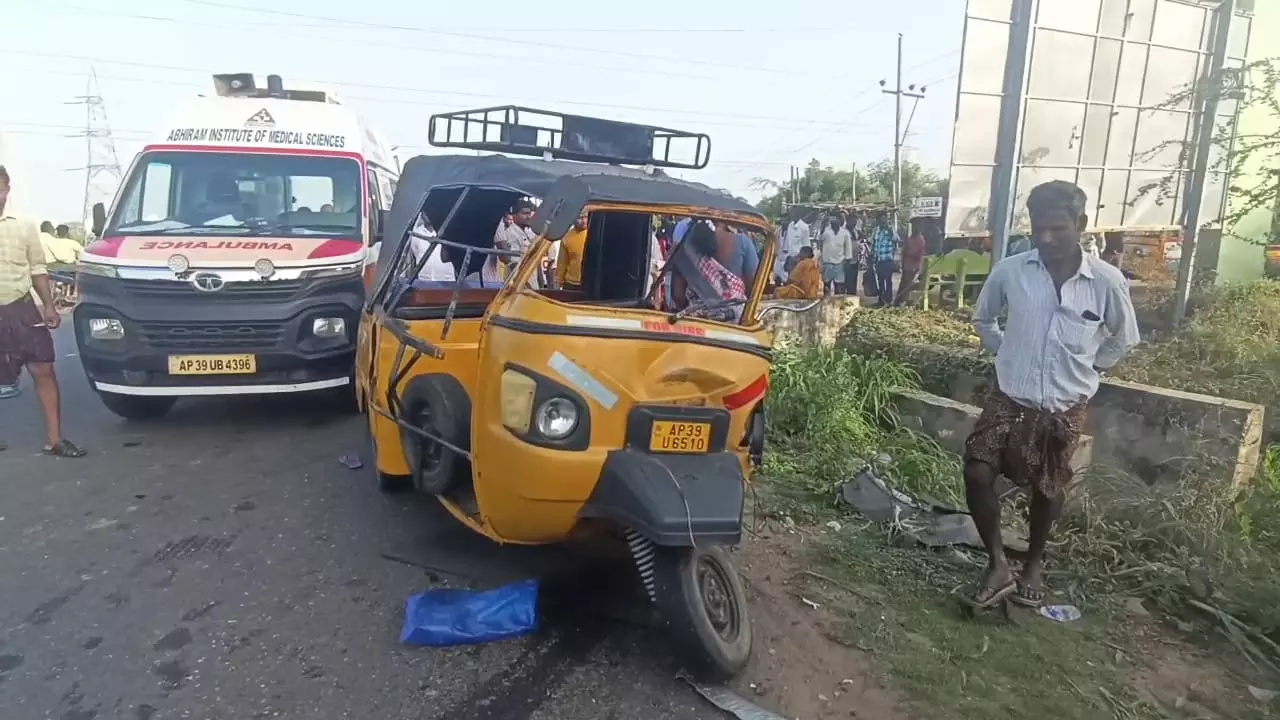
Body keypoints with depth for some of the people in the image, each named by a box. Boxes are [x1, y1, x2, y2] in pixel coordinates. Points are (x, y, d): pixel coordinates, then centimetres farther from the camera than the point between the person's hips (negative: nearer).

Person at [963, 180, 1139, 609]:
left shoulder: (1107, 282, -12)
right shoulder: (1009, 272, -10)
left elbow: (1123, 341, 8)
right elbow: (983, 319, 11)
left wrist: (1084, 369, 6)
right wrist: (1005, 354, 5)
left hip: (1065, 408, 0)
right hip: (1009, 399, 1)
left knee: (1048, 489, 12)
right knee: (977, 473, -11)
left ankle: (1034, 563, 36)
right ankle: (998, 564, 8)